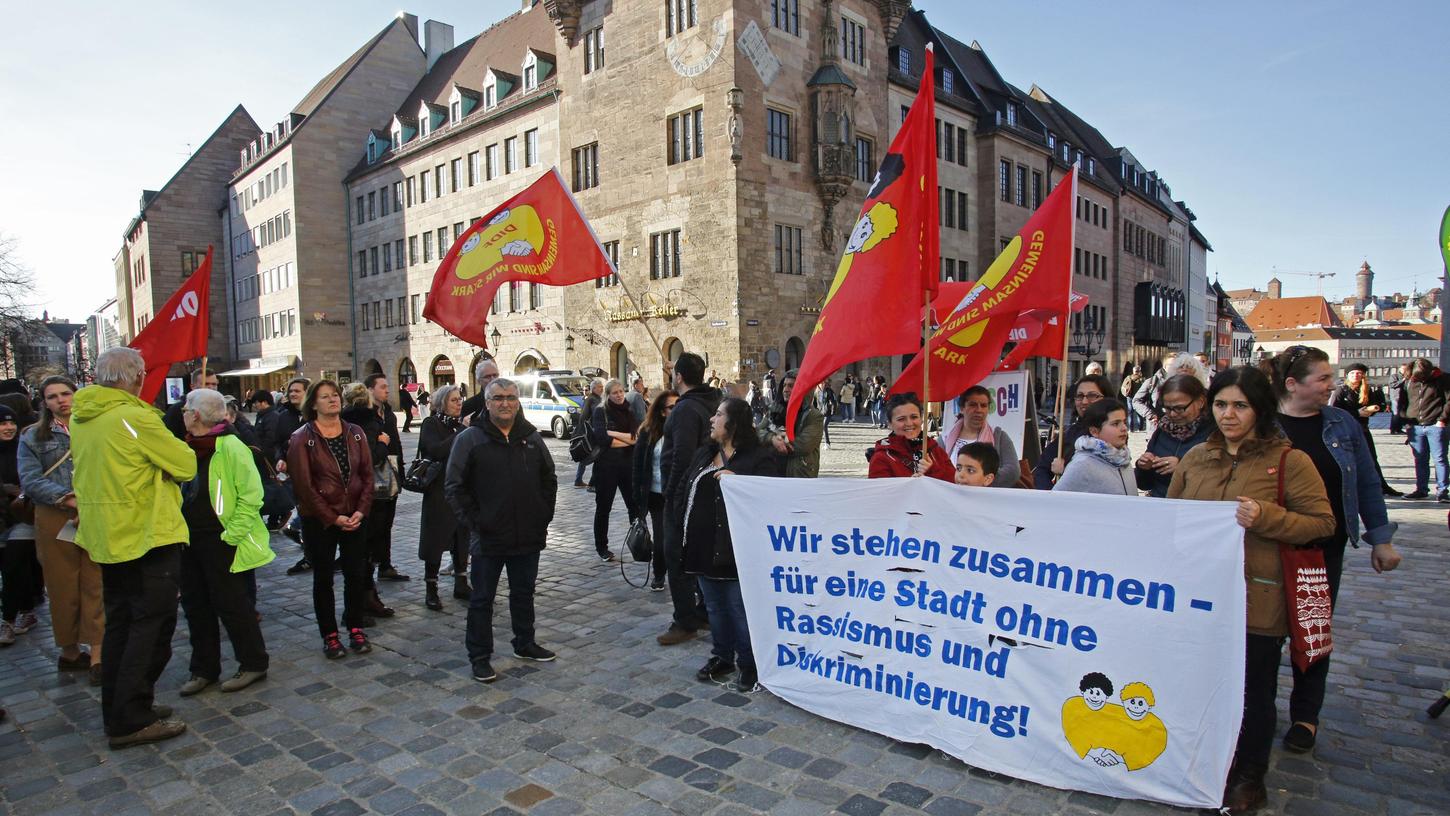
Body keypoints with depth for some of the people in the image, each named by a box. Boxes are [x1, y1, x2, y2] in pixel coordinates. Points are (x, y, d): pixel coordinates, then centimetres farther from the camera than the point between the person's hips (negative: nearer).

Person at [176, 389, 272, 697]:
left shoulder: (231, 447, -16)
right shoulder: (187, 448, 10)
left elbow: (251, 496, -20)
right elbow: (180, 493, 20)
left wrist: (231, 535, -21)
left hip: (221, 542, -8)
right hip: (190, 541, 8)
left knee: (231, 603, 1)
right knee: (195, 605, 14)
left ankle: (253, 663, 16)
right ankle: (204, 668, 27)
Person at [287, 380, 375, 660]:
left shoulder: (355, 434, 5)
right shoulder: (302, 438, -6)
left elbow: (367, 475, 4)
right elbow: (303, 484, -10)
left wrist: (361, 510, -9)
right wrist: (333, 518, -14)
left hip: (354, 517, 3)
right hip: (319, 519, -3)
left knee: (357, 574, 6)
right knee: (323, 578, 7)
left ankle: (356, 629, 20)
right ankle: (329, 635, 18)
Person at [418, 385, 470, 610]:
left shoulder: (461, 423, 11)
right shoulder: (431, 425, -5)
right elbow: (436, 450, -22)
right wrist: (463, 432, -24)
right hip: (439, 492, -5)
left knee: (462, 538, 11)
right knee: (436, 540, 1)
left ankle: (461, 585, 22)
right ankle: (431, 590, 12)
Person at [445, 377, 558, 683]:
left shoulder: (532, 437, 6)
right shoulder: (470, 439, -6)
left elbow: (549, 481, 14)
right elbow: (454, 487, -6)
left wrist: (543, 519, 7)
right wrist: (473, 522, -11)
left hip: (528, 535, 4)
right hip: (487, 538, -4)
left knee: (524, 592, 18)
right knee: (482, 598, 7)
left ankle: (525, 643, 34)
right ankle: (479, 657, 19)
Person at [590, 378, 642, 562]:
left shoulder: (629, 411, 9)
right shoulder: (601, 411, -3)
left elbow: (637, 435, -4)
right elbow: (602, 439, -16)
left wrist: (613, 433, -14)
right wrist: (628, 440, -9)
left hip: (628, 464, 3)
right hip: (606, 465, -3)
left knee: (635, 504, 2)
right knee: (603, 506, 7)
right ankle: (601, 547, 19)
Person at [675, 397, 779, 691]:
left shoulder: (759, 457, -10)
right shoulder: (704, 454, 14)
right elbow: (682, 488, 22)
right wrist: (684, 521, 10)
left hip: (736, 550, -7)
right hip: (704, 548, 7)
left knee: (741, 609, 2)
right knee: (715, 606, 18)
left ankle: (750, 665, 20)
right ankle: (722, 657, 35)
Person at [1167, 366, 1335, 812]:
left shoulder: (1289, 460, -7)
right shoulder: (1195, 457, 7)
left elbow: (1323, 522, -9)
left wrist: (1264, 516, -22)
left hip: (1257, 600, -4)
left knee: (1254, 690, 10)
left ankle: (1249, 776, 29)